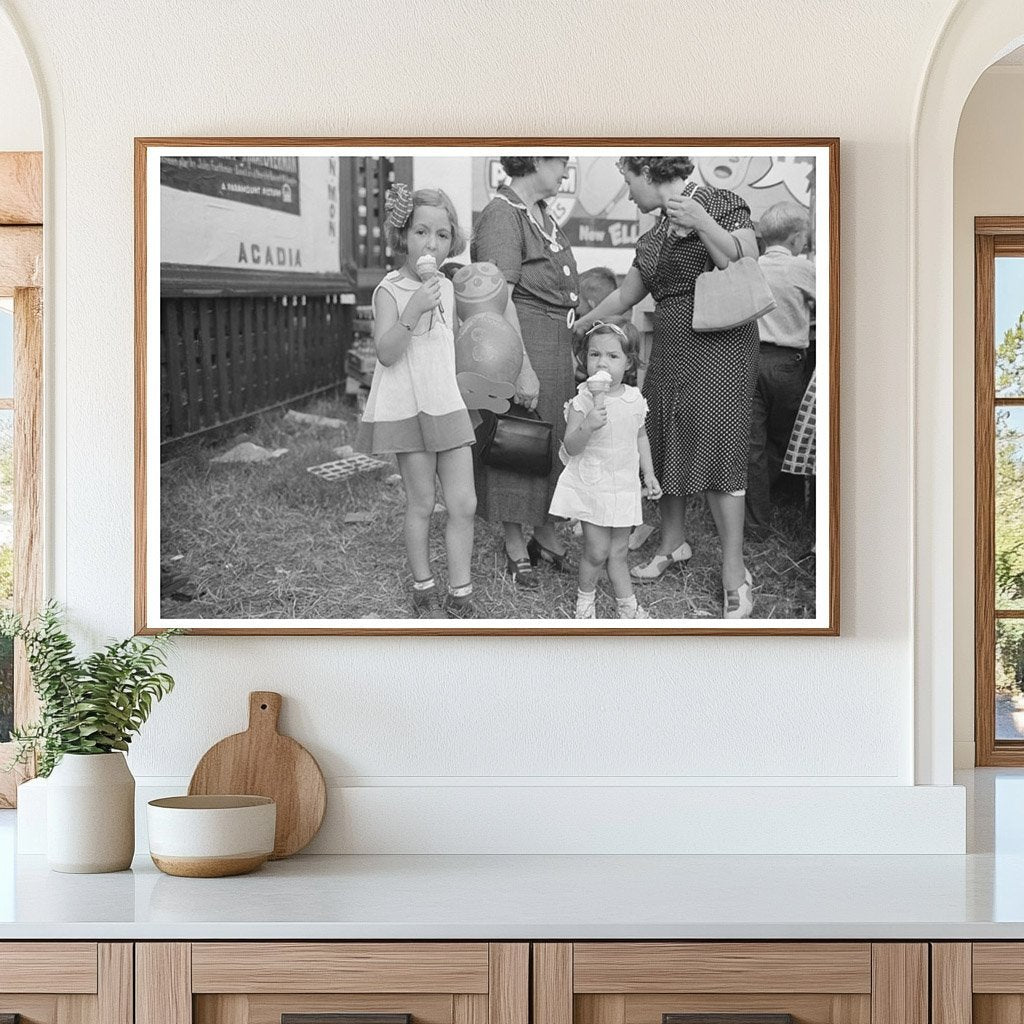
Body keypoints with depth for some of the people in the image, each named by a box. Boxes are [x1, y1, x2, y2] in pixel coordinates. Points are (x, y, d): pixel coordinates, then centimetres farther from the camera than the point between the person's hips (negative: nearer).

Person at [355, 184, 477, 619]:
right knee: (421, 503, 1)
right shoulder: (389, 290, -11)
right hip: (407, 409, -5)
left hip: (448, 407, 5)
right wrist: (413, 310, -31)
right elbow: (386, 352, -21)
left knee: (464, 504, 0)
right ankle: (423, 590, 16)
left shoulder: (446, 288, 9)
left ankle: (461, 596, 6)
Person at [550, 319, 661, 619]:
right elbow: (570, 447, -18)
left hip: (624, 487, 4)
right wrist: (588, 426, -35)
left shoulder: (634, 400, 0)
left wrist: (649, 474, 14)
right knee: (597, 552, -4)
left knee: (618, 552, 12)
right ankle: (585, 597, 20)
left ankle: (628, 606, 23)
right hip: (592, 488, -4)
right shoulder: (582, 402, -14)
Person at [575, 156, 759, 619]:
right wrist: (576, 328, 37)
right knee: (665, 449, 9)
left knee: (716, 456, -11)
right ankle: (673, 543, 28)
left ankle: (735, 580, -7)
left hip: (719, 350, -8)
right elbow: (625, 296, 28)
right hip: (669, 350, 8)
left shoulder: (721, 203, -5)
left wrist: (702, 223, -25)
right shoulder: (656, 234, 17)